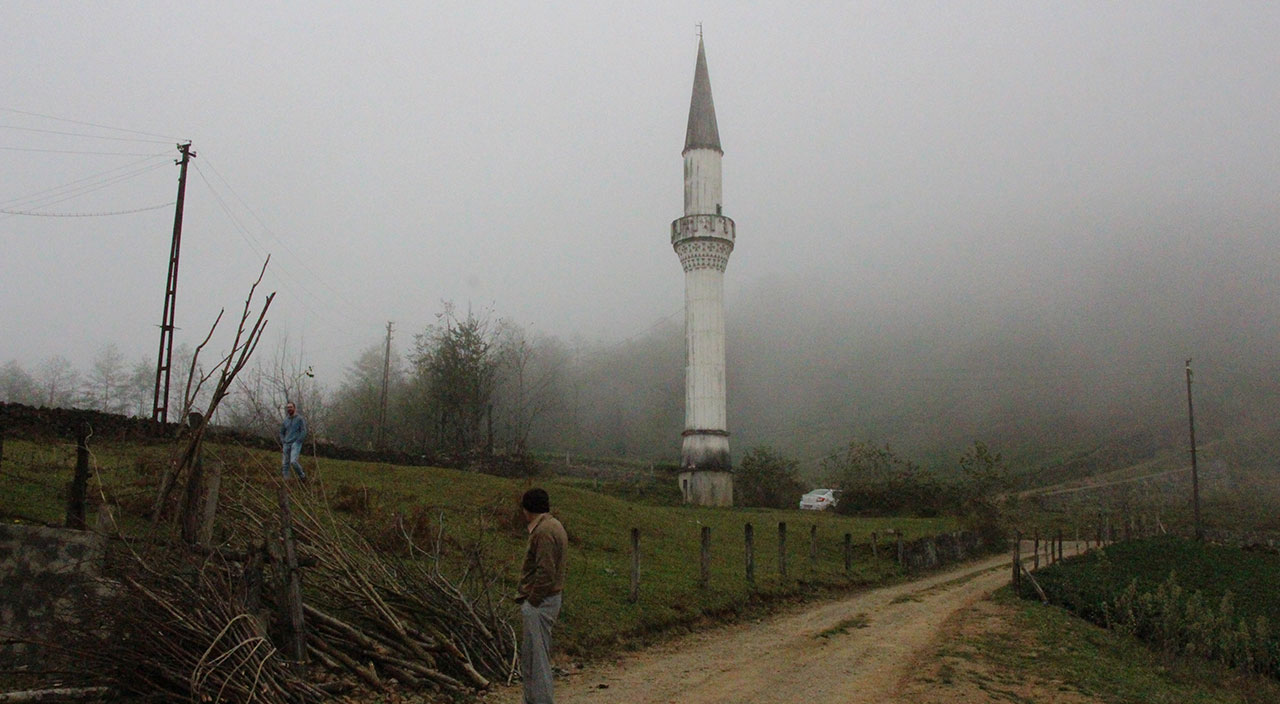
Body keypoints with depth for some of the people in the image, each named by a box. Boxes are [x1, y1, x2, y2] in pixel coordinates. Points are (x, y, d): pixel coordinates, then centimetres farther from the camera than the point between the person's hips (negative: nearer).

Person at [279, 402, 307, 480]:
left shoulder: (299, 419, -1)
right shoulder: (285, 420, 14)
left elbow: (303, 432, -6)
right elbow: (282, 432, 23)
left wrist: (297, 442, -12)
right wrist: (283, 444, 11)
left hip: (296, 443, -5)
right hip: (286, 444, 5)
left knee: (293, 461, -21)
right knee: (285, 463, 2)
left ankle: (302, 475, 0)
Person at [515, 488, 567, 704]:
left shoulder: (543, 531, -18)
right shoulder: (554, 526, 13)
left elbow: (545, 572, -24)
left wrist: (531, 603, -16)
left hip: (539, 603, -10)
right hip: (550, 599, 10)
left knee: (536, 658, -5)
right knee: (529, 656, 18)